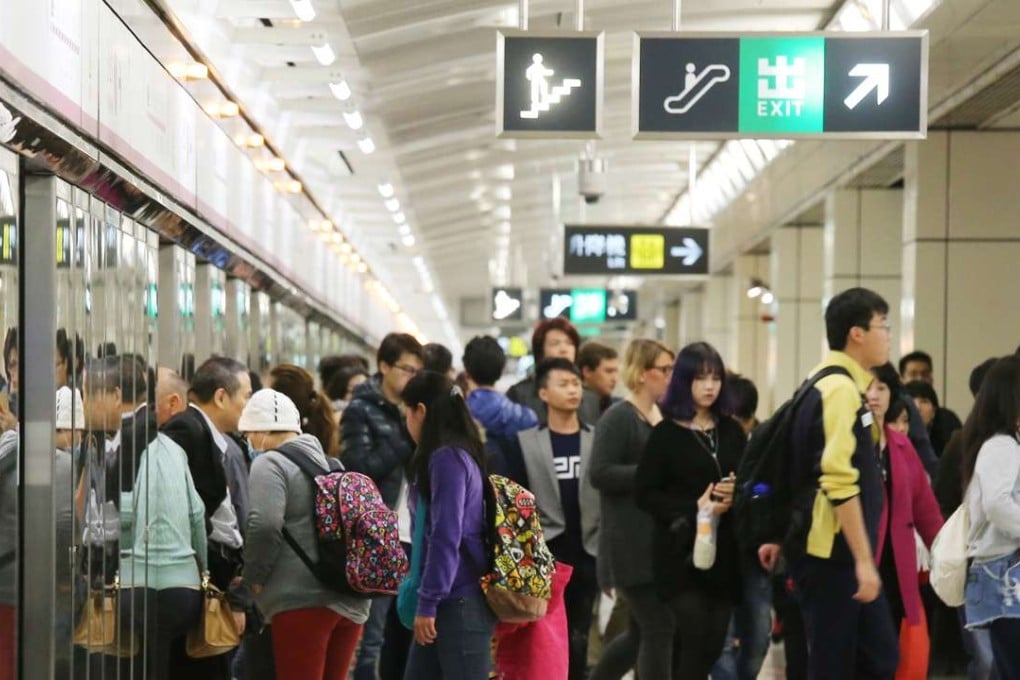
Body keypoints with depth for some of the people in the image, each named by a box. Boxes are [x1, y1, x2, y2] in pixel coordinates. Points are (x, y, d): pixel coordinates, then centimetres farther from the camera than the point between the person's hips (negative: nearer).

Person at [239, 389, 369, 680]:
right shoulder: (329, 463, 18)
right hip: (351, 600, 8)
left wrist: (253, 577, -6)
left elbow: (265, 525, -19)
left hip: (302, 599, -8)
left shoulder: (270, 464, -6)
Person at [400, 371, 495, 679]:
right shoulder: (449, 455, 15)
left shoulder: (446, 458, -14)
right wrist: (427, 600, 18)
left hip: (460, 600, -10)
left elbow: (446, 538, -20)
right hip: (450, 599, 10)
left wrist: (428, 603, -17)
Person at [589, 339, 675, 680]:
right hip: (631, 545, -9)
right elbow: (600, 473, -20)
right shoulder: (618, 418, -10)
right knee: (659, 631, -7)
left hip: (662, 542, 9)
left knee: (641, 632, 13)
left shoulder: (665, 417, 15)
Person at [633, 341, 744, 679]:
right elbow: (645, 494, -5)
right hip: (682, 549, -4)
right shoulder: (666, 433, -2)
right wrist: (694, 508, -16)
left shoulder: (731, 431, 10)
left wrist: (737, 493, -7)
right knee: (693, 637, -8)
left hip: (725, 549, 4)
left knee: (714, 642, 5)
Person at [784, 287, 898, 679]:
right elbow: (840, 484, -23)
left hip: (840, 555, 10)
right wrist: (864, 559, -22)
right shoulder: (840, 389, -16)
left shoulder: (834, 385, 16)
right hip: (832, 556, -10)